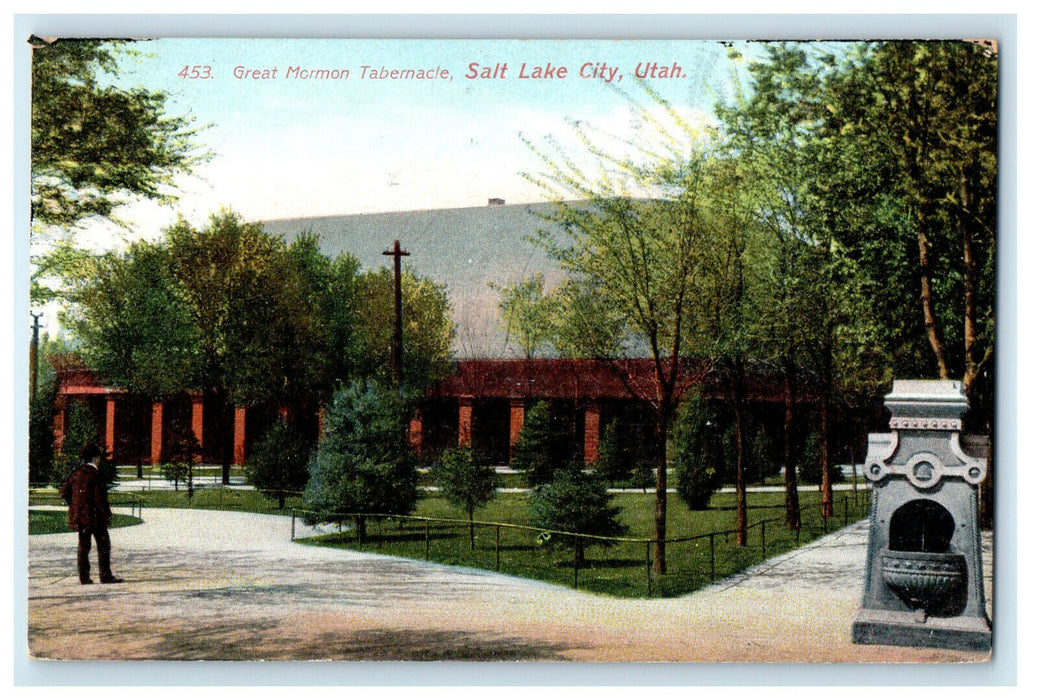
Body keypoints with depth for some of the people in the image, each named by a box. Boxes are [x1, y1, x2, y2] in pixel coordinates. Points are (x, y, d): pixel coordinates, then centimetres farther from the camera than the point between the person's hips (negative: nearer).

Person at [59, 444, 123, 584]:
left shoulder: (76, 474, 7)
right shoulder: (94, 475, -14)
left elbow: (64, 492, 13)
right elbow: (100, 499, -16)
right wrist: (107, 516, -8)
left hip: (79, 516, 7)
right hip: (94, 515, -7)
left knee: (83, 545, 11)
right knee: (103, 545, 1)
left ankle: (84, 577, 10)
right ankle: (105, 575, -1)